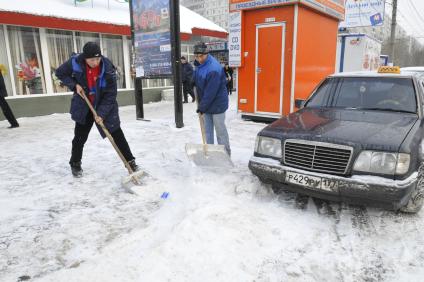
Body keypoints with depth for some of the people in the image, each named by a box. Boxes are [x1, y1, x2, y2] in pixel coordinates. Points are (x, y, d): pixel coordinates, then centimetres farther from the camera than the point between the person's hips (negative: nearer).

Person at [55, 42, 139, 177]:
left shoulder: (108, 67, -23)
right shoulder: (75, 62, -18)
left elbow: (111, 93, -19)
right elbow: (60, 73, 1)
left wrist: (102, 113, -25)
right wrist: (74, 85, -15)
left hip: (105, 107, -1)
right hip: (84, 107, 2)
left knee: (117, 134, -2)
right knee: (80, 137, 9)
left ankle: (130, 161, 8)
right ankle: (75, 164, 30)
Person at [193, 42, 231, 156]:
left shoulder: (214, 69, -26)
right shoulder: (198, 64, 2)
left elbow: (210, 92, -25)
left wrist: (202, 107, -18)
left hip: (217, 104, -8)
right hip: (206, 104, 8)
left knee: (220, 130, 3)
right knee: (207, 130, 15)